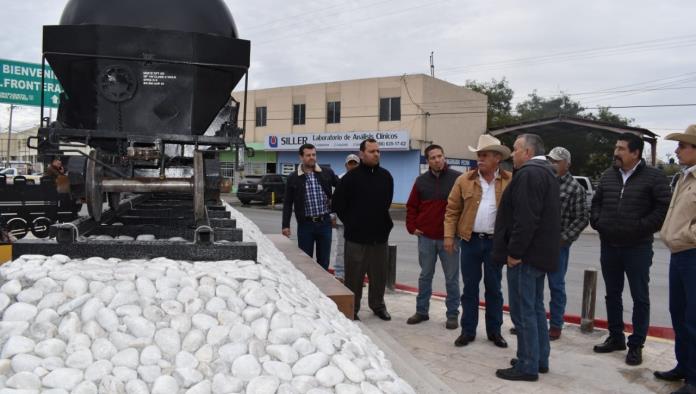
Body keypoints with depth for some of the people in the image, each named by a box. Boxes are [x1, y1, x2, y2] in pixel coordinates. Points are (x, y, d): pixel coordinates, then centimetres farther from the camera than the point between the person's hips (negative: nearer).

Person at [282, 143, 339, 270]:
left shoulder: (327, 173, 3)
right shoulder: (293, 178, 1)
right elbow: (287, 204, 3)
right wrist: (286, 225, -1)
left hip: (325, 222, 1)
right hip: (305, 224, -1)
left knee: (324, 260, 11)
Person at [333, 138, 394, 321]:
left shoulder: (386, 176, 7)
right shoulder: (351, 177, -7)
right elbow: (338, 203, -1)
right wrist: (351, 223, 3)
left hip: (380, 235, 4)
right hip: (356, 236, -4)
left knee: (379, 275, 12)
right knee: (354, 275, 2)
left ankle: (378, 305, 29)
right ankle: (352, 308, 14)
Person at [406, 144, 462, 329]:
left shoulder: (457, 178, -5)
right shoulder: (421, 180, 6)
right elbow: (411, 206, 12)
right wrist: (412, 227, 3)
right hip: (426, 237, 3)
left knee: (451, 278, 4)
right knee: (425, 276, 13)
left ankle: (452, 314, 14)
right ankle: (421, 311, 23)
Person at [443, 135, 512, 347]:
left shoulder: (511, 181, -1)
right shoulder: (464, 180, 2)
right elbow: (452, 210, 4)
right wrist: (449, 235, -3)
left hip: (496, 242, -1)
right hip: (470, 241, 1)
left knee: (494, 288, 9)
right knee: (470, 287, 8)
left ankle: (494, 331, 22)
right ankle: (468, 330, 18)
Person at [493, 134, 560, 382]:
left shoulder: (529, 174, -17)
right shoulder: (546, 172, 17)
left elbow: (526, 219, -25)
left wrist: (514, 252, -21)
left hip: (525, 254, -11)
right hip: (539, 252, 11)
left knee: (523, 312, -4)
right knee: (535, 308, 17)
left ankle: (528, 366, 3)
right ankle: (540, 360, 26)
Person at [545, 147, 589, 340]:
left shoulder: (575, 188, -7)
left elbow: (582, 218, -8)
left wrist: (563, 238, -13)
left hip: (558, 245, -5)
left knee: (556, 286, 6)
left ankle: (556, 326, 19)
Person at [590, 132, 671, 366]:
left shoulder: (654, 177, -7)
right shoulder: (608, 176, 10)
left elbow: (664, 206, -12)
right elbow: (596, 202, 19)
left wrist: (643, 227, -16)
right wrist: (597, 222, 4)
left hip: (638, 248, -5)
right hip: (609, 246, 5)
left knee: (640, 298, 3)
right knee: (612, 295, 14)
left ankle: (636, 345, 13)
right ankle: (616, 338, 27)